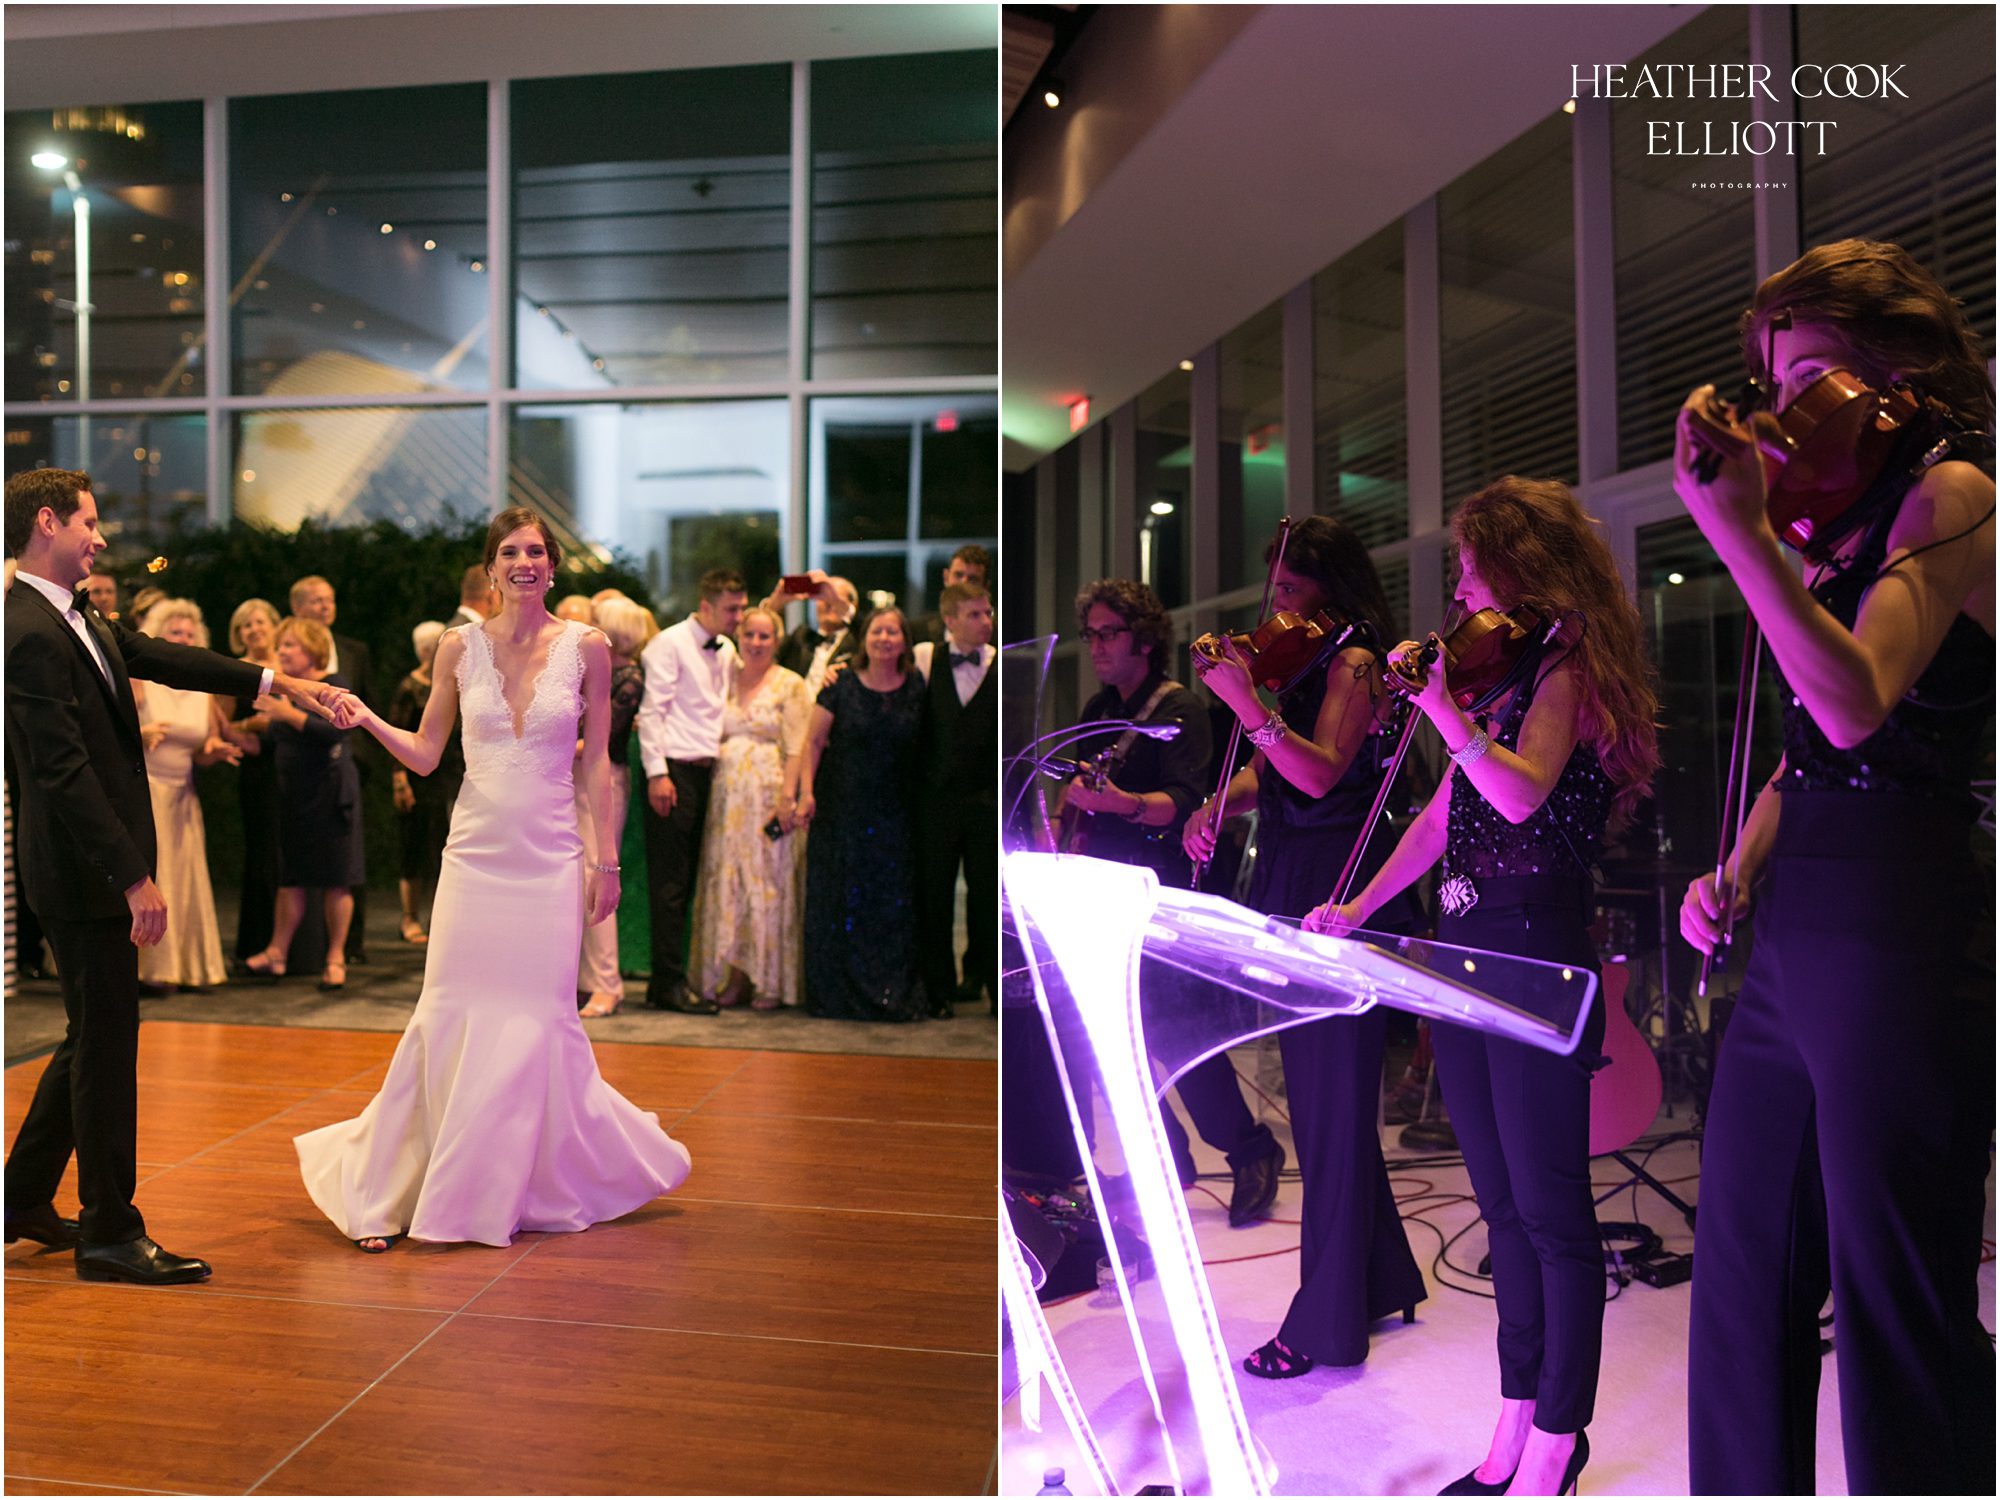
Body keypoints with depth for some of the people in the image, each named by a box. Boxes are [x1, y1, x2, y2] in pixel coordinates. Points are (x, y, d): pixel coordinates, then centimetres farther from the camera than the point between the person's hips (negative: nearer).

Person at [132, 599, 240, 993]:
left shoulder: (203, 692, 11)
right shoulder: (139, 682, -3)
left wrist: (217, 751, -8)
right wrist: (140, 734, -27)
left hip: (183, 795, 5)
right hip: (142, 788, -5)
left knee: (187, 878, 4)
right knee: (146, 875, -5)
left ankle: (190, 964, 11)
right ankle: (148, 967, 1)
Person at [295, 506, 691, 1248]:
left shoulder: (586, 647, -1)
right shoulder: (460, 646, 3)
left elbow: (597, 762, 3)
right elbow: (425, 755, 7)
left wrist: (606, 860, 1)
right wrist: (368, 720, -10)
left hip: (550, 859, -1)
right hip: (475, 854, 1)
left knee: (537, 1020, 4)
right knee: (450, 1016, 3)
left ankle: (529, 1183, 26)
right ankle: (386, 1188, 19)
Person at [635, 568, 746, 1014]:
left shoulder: (727, 650, 15)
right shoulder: (670, 643, -6)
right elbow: (652, 710, -11)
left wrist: (721, 764, 10)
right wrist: (657, 773, -16)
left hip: (706, 772, 7)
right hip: (674, 771, -7)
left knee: (686, 880, 9)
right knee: (670, 882, -4)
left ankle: (668, 978, 16)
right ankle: (670, 983, 2)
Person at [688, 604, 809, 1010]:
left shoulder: (790, 684, 0)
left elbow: (796, 748, -7)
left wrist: (788, 798, -15)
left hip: (769, 792, -4)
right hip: (727, 794, 4)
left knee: (769, 880, -2)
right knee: (727, 881, 4)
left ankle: (772, 980, 5)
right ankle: (736, 974, 12)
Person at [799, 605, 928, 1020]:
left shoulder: (917, 689, 3)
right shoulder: (842, 686, -1)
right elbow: (814, 741, 1)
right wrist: (807, 791, -8)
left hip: (894, 817, 1)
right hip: (841, 811, -1)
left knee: (894, 905, 1)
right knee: (841, 903, 3)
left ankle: (895, 994, 10)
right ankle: (838, 994, 13)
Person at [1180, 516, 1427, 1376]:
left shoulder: (1352, 662, -8)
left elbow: (1320, 772, -22)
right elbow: (1267, 772, 13)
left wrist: (1247, 704, -30)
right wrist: (1216, 807, -5)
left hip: (1334, 892, -9)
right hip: (1287, 891, 9)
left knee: (1332, 1108, -2)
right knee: (1316, 1099, 17)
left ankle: (1327, 1323, 10)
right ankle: (1381, 1278, 34)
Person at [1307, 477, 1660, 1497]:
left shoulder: (1563, 669, -7)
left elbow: (1521, 795, -25)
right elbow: (1441, 818, 17)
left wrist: (1441, 706, -29)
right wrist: (1356, 908, 12)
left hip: (1535, 962, -8)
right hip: (1462, 956, 8)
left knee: (1549, 1209, 2)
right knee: (1502, 1205, 14)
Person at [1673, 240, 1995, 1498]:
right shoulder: (1842, 531, 19)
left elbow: (1857, 707, -22)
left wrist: (1741, 531, -27)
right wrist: (1735, 872, 8)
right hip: (1792, 935, 8)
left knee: (1896, 1311, 1)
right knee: (1743, 1285, 13)